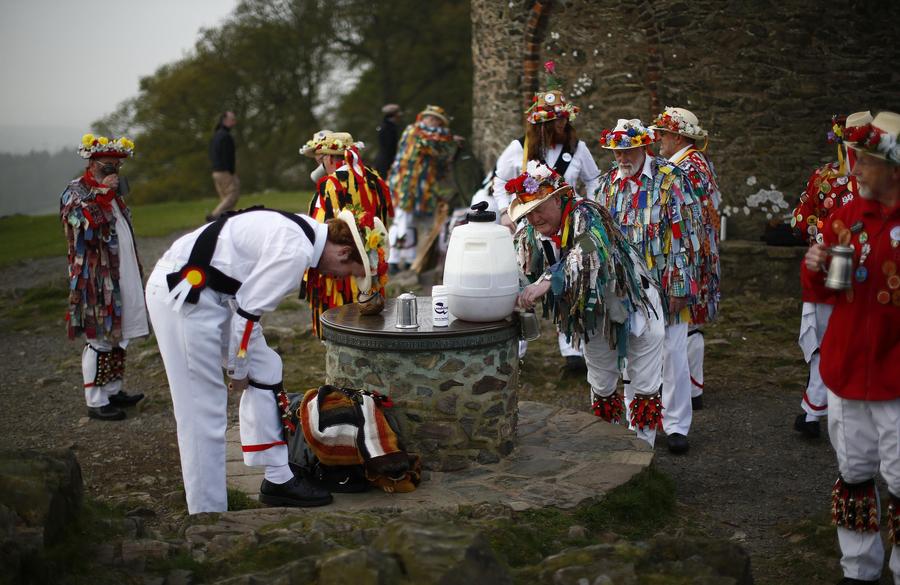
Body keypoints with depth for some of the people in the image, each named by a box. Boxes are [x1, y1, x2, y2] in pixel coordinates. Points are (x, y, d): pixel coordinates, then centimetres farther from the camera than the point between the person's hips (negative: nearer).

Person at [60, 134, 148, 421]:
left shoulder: (113, 192, 16)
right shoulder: (75, 192, -8)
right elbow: (85, 224, -26)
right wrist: (102, 193, -22)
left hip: (122, 275, 8)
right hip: (95, 279, -8)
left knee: (117, 335, 13)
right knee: (99, 338, -5)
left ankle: (112, 390, 23)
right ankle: (95, 401, 1)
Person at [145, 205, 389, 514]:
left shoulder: (305, 232, 6)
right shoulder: (296, 252, -23)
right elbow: (248, 310, -19)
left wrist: (241, 363, 15)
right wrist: (238, 368, -4)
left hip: (212, 290, 10)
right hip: (181, 294, -10)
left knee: (265, 370, 13)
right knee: (203, 409, -4)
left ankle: (277, 480, 20)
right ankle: (208, 514, 7)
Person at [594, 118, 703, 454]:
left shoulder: (670, 179, -10)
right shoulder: (608, 184, 5)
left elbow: (686, 235, -11)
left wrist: (680, 288, -13)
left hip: (665, 286, -4)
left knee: (673, 355, 2)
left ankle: (676, 425, 13)